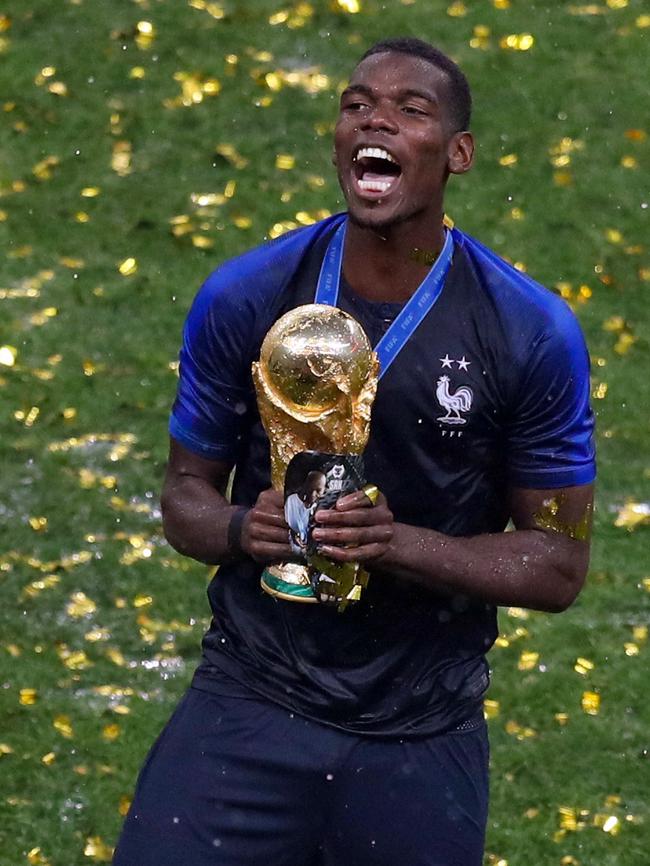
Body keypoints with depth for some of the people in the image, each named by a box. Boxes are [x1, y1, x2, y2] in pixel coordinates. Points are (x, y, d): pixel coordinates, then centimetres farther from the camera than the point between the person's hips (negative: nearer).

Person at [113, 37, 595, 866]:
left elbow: (559, 564, -4)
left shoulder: (534, 333, -9)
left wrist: (399, 544, -21)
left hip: (421, 734, 0)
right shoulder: (243, 298, -5)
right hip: (251, 700, 0)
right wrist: (243, 529, -17)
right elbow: (186, 491, 7)